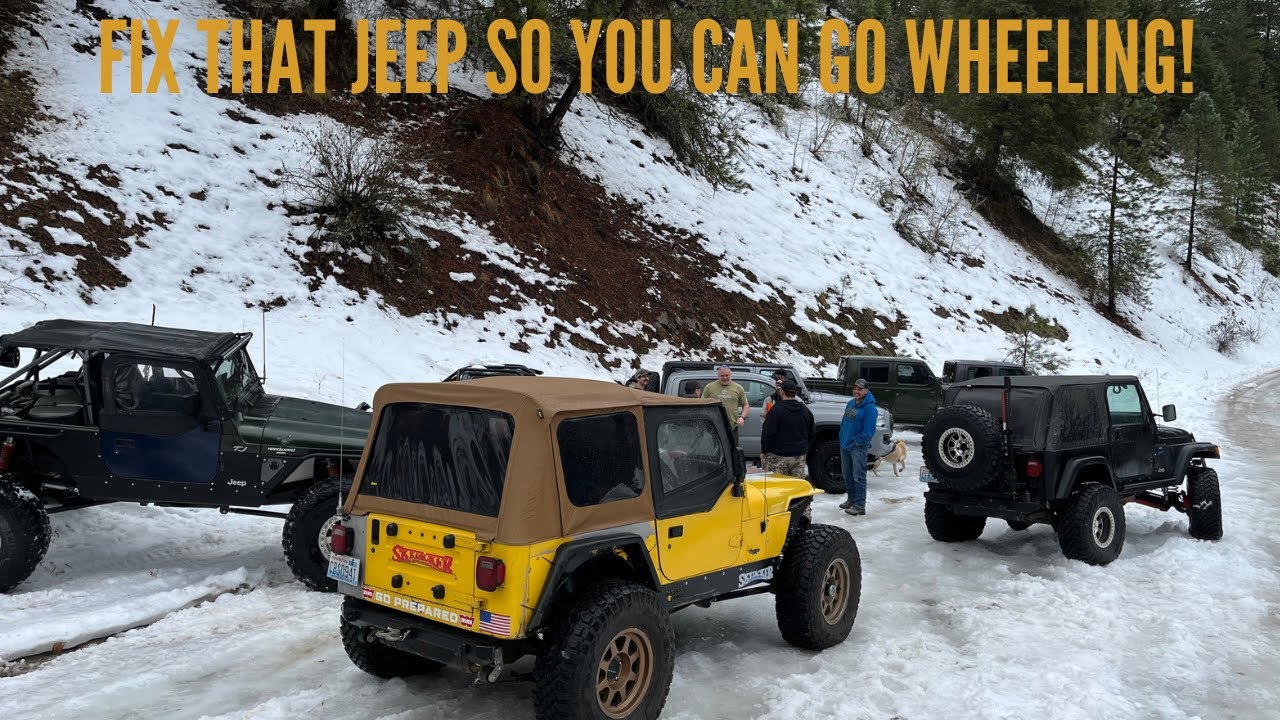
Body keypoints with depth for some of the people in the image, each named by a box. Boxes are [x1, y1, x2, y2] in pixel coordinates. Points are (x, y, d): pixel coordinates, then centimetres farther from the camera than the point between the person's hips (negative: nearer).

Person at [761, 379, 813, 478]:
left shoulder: (776, 409, -11)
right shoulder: (805, 410, 9)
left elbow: (768, 433, -13)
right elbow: (811, 435, 16)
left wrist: (763, 451, -3)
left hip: (778, 456, -5)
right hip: (799, 456, 5)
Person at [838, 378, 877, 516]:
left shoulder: (869, 408, -15)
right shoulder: (851, 403, 11)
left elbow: (868, 432, -18)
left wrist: (855, 444, -16)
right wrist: (842, 439, 12)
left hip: (858, 447, -8)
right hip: (845, 446, 8)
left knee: (858, 477, -6)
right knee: (847, 475, 17)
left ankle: (860, 505, -2)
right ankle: (852, 499, 31)